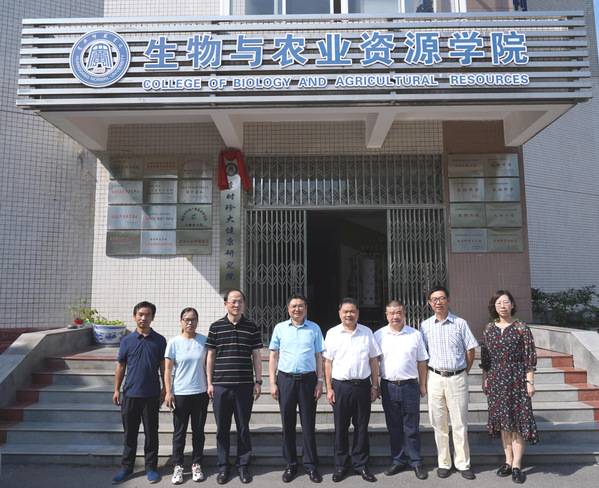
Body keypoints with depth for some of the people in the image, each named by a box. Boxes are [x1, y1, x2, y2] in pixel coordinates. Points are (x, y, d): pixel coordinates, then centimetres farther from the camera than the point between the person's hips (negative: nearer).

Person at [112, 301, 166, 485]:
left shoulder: (159, 340, 0)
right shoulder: (127, 341, 2)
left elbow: (163, 366, 4)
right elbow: (120, 366, 8)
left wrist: (164, 388, 0)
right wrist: (117, 390, 5)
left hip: (151, 394, -1)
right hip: (130, 394, 1)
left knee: (151, 433, 8)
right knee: (130, 433, 12)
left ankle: (151, 468, 21)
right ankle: (127, 468, 26)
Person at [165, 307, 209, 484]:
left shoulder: (204, 341, 1)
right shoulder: (174, 342, -4)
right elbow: (168, 369, -1)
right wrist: (168, 392, -6)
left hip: (200, 393, 1)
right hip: (180, 393, -1)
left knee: (198, 431, 10)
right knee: (179, 431, 7)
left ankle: (196, 465, 25)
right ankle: (178, 467, 21)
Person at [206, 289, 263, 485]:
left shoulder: (252, 328, 4)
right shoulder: (216, 327, 4)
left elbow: (256, 356, 6)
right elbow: (210, 356, 7)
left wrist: (258, 382, 2)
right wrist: (209, 383, 4)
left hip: (244, 386, 0)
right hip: (221, 386, 0)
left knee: (243, 428, 8)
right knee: (222, 428, 9)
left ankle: (243, 466, 23)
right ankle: (223, 467, 23)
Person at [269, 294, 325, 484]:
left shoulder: (314, 328, 5)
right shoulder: (280, 328, 5)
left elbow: (319, 356, 7)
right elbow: (273, 356, 6)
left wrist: (320, 382, 1)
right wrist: (272, 383, -1)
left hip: (308, 379, 0)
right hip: (285, 380, 1)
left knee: (308, 424, 5)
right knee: (288, 424, 8)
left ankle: (311, 465, 18)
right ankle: (290, 465, 22)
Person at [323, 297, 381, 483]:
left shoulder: (367, 333, 6)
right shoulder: (332, 333, 2)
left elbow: (374, 360, 9)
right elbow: (328, 362, 2)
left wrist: (375, 386, 5)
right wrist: (329, 388, -2)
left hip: (363, 385, 1)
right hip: (340, 386, -1)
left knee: (362, 427, 9)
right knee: (340, 427, 6)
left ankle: (361, 464, 23)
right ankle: (341, 465, 21)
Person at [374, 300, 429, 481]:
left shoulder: (415, 335, 2)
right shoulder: (379, 335, 2)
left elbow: (422, 362, 7)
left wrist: (423, 385, 5)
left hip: (410, 386, -1)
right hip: (388, 387, 1)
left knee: (412, 428, 6)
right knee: (394, 427, 11)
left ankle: (416, 463, 21)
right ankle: (398, 461, 25)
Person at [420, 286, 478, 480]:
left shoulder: (460, 323, -1)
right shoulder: (425, 326, 3)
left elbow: (470, 351, 5)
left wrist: (463, 373, 3)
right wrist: (427, 376, 5)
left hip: (457, 378, -1)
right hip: (435, 378, 1)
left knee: (460, 424, 4)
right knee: (439, 424, 8)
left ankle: (463, 464, 18)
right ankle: (443, 463, 21)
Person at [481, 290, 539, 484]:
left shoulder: (521, 328, -3)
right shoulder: (489, 329, 6)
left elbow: (529, 357, -3)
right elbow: (485, 357, 10)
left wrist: (530, 381, -7)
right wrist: (484, 380, 8)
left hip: (517, 379, -3)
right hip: (496, 379, 3)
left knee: (518, 419, -2)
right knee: (503, 420, 10)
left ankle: (517, 465, 7)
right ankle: (508, 461, 21)